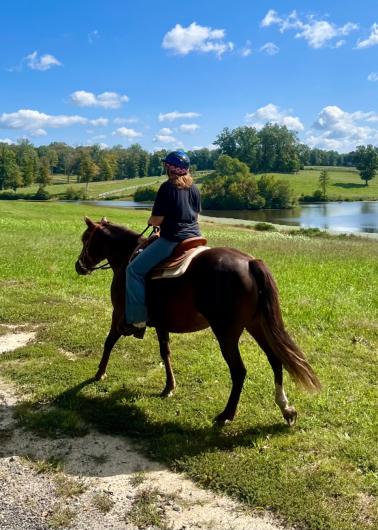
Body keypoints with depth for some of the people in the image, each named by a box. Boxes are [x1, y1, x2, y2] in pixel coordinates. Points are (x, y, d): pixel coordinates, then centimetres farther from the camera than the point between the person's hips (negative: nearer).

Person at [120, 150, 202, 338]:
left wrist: (150, 221, 10)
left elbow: (156, 220, -12)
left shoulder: (167, 187, -11)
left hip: (172, 241, -8)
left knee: (134, 270, 1)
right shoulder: (194, 188, 10)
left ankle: (138, 320, -3)